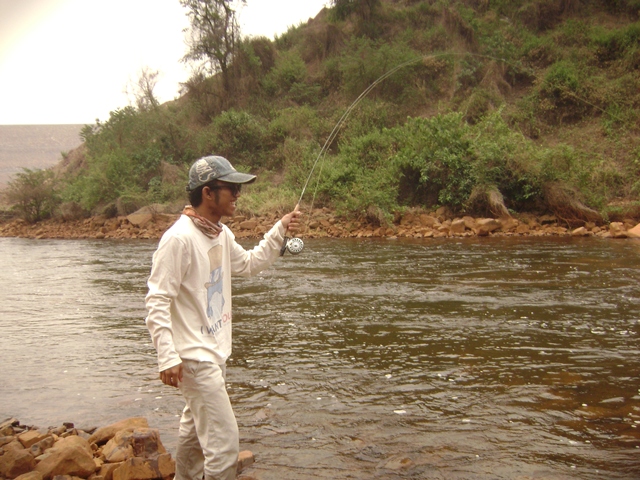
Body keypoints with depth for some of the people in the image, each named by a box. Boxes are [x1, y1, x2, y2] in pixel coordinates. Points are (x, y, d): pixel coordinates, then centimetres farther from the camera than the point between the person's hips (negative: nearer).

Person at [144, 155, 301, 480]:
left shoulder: (221, 234, 6)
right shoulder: (179, 239, -21)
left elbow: (248, 264, 21)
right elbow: (157, 302, -21)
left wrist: (280, 232, 9)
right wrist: (167, 357, -26)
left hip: (213, 352, 10)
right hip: (195, 358, -10)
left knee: (195, 429, 25)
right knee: (224, 441, -8)